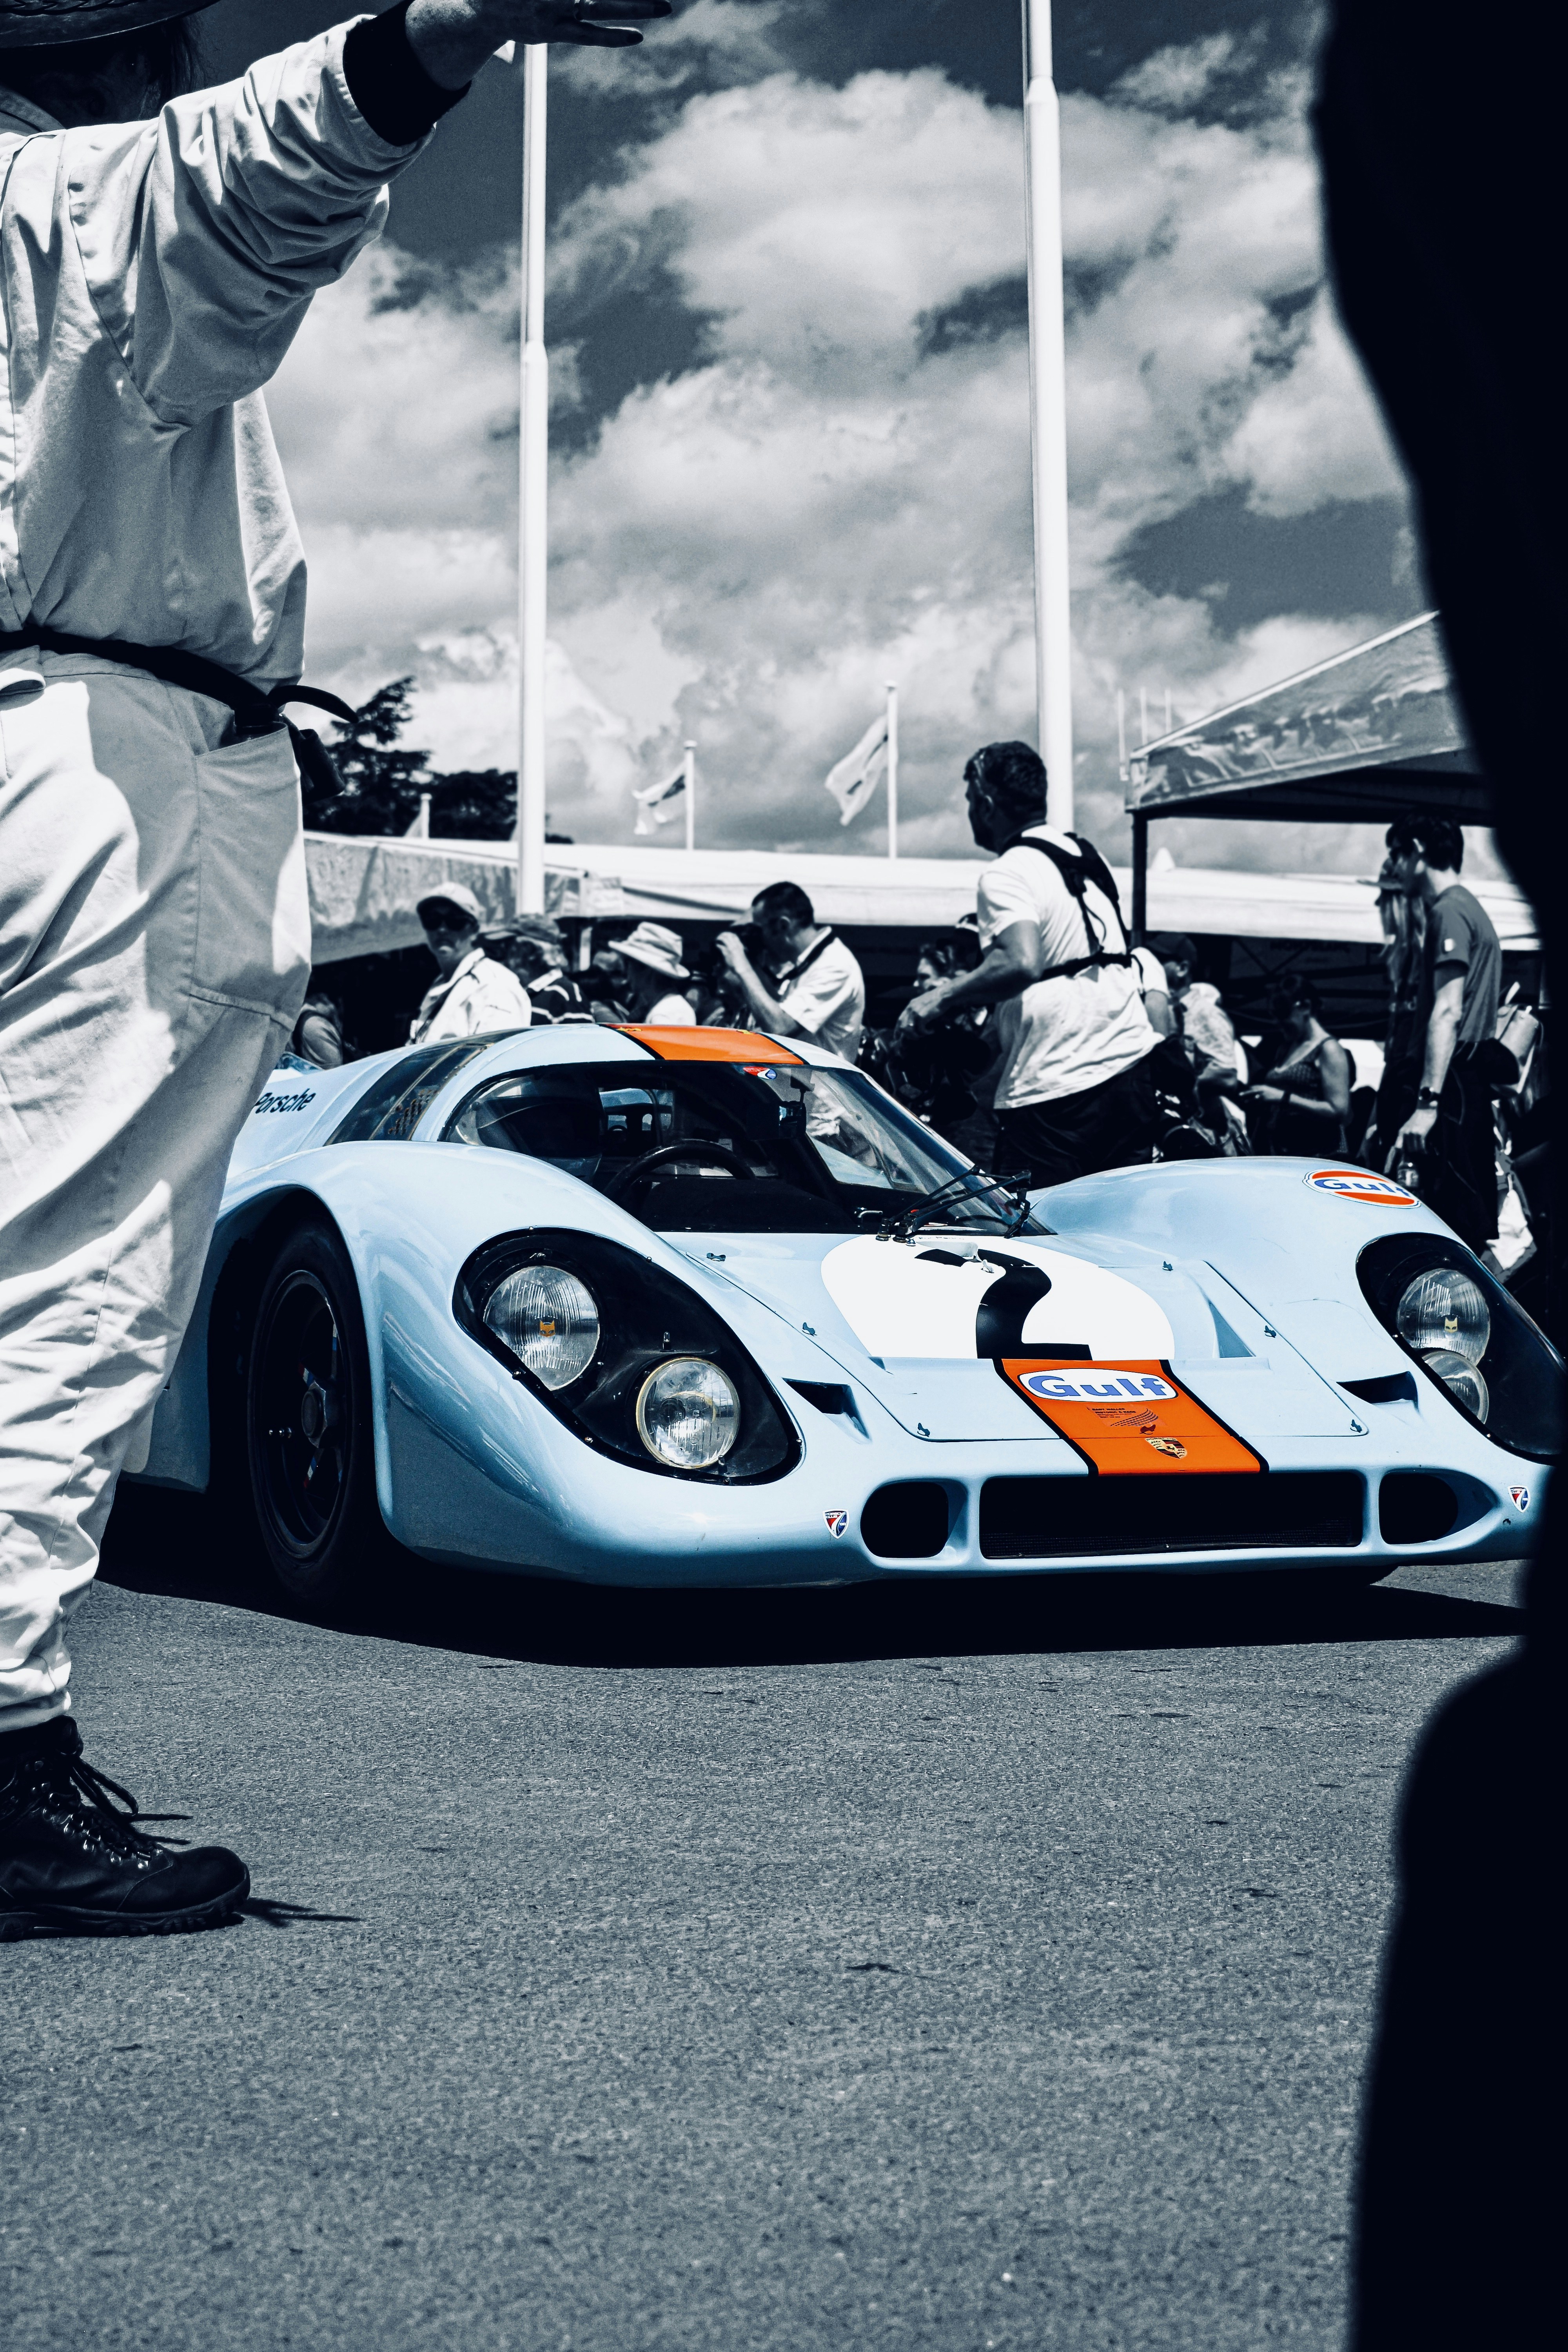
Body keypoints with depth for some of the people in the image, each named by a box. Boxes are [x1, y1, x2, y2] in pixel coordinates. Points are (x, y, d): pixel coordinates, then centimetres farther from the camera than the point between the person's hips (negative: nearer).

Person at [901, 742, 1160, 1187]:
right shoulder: (1089, 857, 16)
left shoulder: (1006, 876, -10)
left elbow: (1021, 964, -26)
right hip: (1130, 1066, 8)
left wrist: (944, 997, -16)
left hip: (1056, 1089, -8)